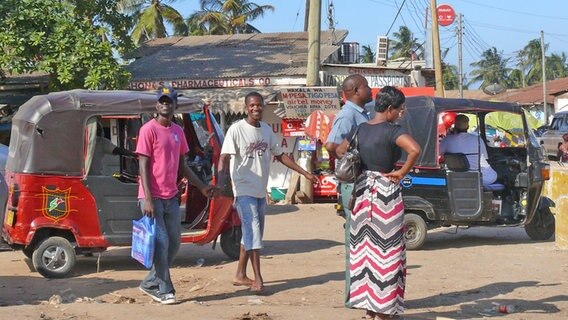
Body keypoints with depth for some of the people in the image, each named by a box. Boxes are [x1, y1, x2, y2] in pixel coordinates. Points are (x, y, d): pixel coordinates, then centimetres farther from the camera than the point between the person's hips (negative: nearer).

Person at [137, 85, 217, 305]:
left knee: (174, 242, 13)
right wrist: (148, 199, -19)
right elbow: (143, 165, -13)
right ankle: (165, 291, 6)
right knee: (161, 243, -5)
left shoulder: (178, 132, 12)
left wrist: (202, 187, 15)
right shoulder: (149, 129, -9)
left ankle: (150, 284, 24)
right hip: (153, 197, -8)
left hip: (171, 197, 8)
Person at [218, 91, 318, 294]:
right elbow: (224, 158, -18)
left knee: (251, 233, 12)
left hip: (261, 190, 7)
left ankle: (240, 275, 22)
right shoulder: (236, 130, -11)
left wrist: (304, 173, 15)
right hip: (244, 189, -7)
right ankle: (258, 279, -13)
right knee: (252, 230, -13)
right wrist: (221, 183, -34)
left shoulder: (267, 130, 9)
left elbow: (280, 155, 18)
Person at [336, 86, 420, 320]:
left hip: (363, 191, 7)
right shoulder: (392, 131, -14)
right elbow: (415, 150, -30)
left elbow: (340, 151, 19)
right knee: (385, 248, 1)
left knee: (364, 244, 12)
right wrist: (402, 172, -17)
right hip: (386, 191, -7)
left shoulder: (360, 129, 6)